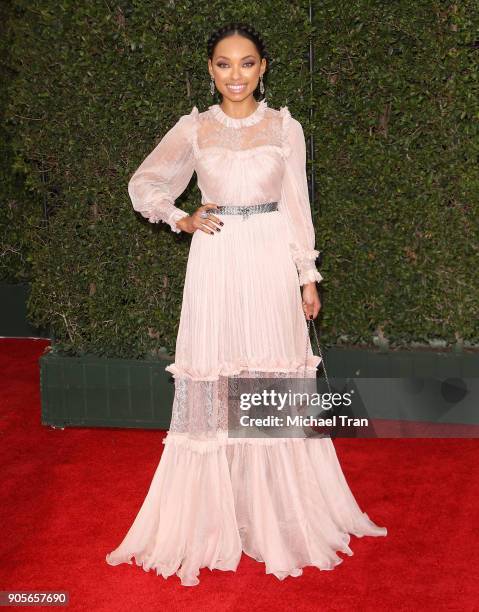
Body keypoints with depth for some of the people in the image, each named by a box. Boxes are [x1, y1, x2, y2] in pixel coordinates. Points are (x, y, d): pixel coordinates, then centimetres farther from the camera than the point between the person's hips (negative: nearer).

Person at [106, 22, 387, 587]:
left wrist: (308, 276, 4)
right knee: (212, 384, 0)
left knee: (276, 380, 3)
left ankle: (282, 511, 18)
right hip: (215, 264, 0)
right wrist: (182, 219, -2)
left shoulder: (285, 127, 5)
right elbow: (142, 185, 13)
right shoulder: (193, 129, 5)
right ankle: (214, 513, 14)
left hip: (271, 264, 0)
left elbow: (297, 207, 7)